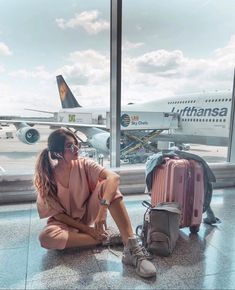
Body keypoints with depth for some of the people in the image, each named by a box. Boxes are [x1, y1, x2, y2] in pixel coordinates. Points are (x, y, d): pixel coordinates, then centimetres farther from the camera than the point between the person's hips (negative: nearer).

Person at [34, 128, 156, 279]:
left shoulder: (84, 164, -16)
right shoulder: (47, 177, -16)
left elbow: (114, 177, -33)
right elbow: (57, 214, -11)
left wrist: (102, 209, -48)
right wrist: (87, 229, -19)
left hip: (89, 215, 1)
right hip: (66, 222, 0)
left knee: (107, 185, -28)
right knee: (46, 237, -35)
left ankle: (132, 248, -35)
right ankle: (104, 238, -21)